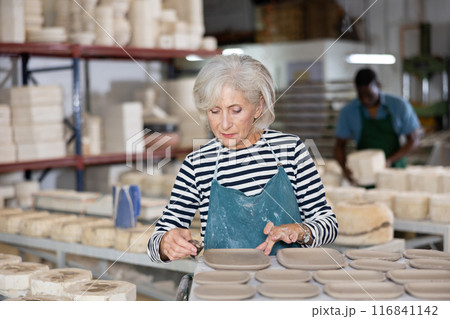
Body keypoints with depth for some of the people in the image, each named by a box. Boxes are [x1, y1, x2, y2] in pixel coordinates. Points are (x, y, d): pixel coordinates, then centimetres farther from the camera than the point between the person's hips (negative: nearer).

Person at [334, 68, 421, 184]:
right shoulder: (348, 112, -3)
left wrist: (390, 160, -13)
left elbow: (413, 140, 0)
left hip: (394, 169, 0)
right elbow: (339, 145, 4)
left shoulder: (400, 106, -5)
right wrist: (344, 168, -15)